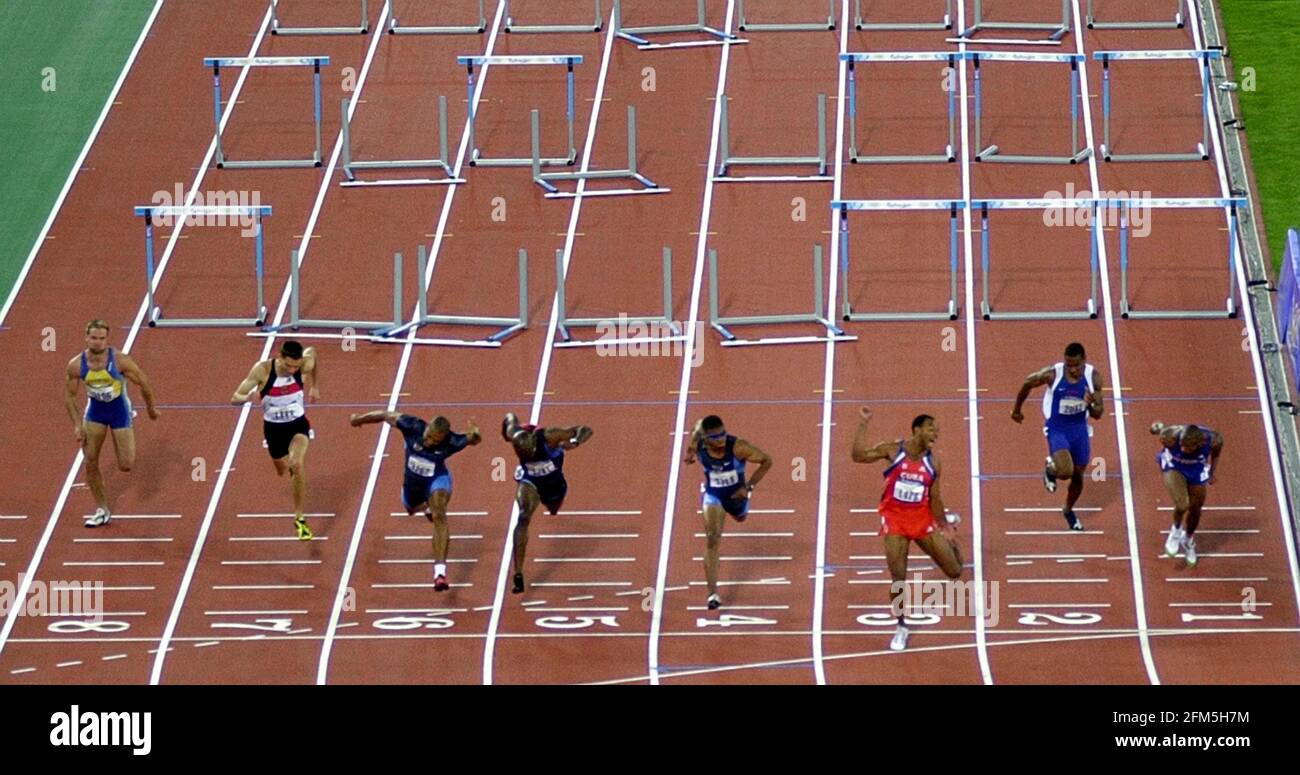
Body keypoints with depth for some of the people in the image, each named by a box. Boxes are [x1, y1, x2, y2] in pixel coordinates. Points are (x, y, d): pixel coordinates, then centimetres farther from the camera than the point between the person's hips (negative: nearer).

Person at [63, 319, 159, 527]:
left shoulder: (120, 361, -25)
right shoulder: (76, 365, -17)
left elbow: (143, 382, -11)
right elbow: (70, 395, -3)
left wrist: (151, 408, 1)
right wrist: (77, 424, -9)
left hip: (119, 410, -2)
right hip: (95, 411, 2)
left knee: (126, 465, 0)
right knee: (90, 463, -3)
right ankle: (102, 511, 14)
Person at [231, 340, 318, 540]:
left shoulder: (305, 365, -23)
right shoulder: (262, 370, -28)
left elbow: (312, 351, 4)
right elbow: (235, 398, -23)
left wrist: (315, 386, 11)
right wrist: (248, 397, -48)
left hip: (298, 424, -1)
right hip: (274, 427, 1)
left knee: (297, 465, -27)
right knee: (283, 471, 22)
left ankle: (299, 518, -14)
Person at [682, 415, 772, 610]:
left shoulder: (737, 447, -36)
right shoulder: (699, 446, -27)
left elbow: (766, 461, -25)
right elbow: (698, 425, -3)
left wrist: (749, 486, -29)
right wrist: (691, 451, 10)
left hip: (736, 494, 1)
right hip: (713, 496, -1)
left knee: (740, 518, 35)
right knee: (712, 541, -18)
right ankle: (713, 593, -18)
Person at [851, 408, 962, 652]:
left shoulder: (933, 462, -3)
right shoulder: (893, 450, -7)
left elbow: (935, 498, 2)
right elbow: (859, 455, -13)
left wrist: (943, 528, 1)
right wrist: (862, 426, -18)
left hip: (922, 519, 2)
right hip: (895, 519, -2)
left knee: (954, 571, 5)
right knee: (898, 578, -6)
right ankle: (901, 627, 13)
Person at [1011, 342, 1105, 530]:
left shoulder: (1093, 377, -13)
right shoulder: (1052, 374, -21)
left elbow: (1098, 414, -7)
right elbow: (1028, 383, -1)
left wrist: (1091, 405, -32)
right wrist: (1016, 410, 11)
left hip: (1080, 429, 4)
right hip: (1057, 428, -3)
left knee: (1078, 475, 16)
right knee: (1066, 471, -24)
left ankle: (1069, 511, 44)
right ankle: (1050, 470, 14)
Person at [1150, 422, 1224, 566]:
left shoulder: (1212, 440, -35)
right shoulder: (1171, 437, -41)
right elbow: (1157, 428, -17)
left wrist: (1211, 472, -1)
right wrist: (1156, 427, 8)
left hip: (1197, 469, 2)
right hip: (1174, 466, -2)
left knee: (1195, 509, 16)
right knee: (1182, 504, -22)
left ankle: (1188, 540, 47)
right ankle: (1176, 530, 13)